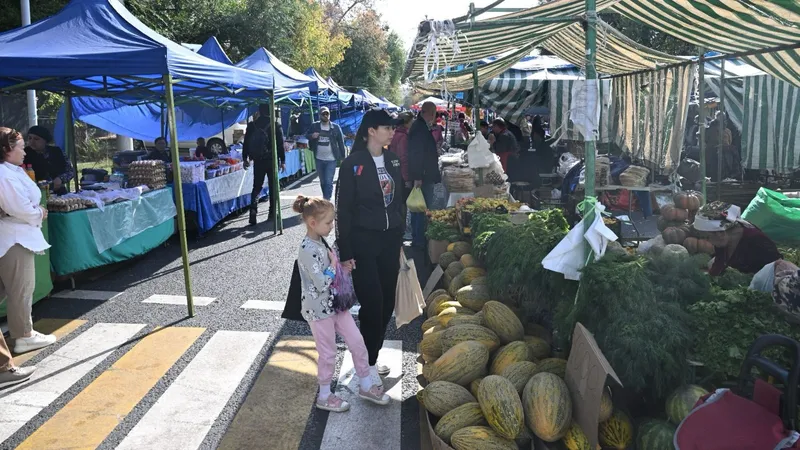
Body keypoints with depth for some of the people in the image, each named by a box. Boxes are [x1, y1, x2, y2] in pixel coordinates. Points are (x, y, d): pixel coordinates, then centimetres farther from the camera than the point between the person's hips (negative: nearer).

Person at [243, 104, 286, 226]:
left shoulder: (251, 125, 1)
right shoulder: (275, 126, -7)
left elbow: (246, 143, 5)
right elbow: (280, 145, -6)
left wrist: (245, 158, 15)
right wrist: (282, 161, 1)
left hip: (258, 161, 2)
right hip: (272, 161, -2)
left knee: (257, 187, 11)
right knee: (273, 187, 8)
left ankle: (253, 209, -9)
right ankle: (272, 213, 10)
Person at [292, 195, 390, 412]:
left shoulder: (321, 242, 3)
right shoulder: (308, 250, -25)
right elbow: (321, 283, -27)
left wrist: (342, 267, 2)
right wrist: (334, 264, -14)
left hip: (335, 303, 8)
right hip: (318, 309, -8)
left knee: (357, 343, 12)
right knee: (328, 354, 7)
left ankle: (366, 385, 29)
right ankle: (324, 396, 28)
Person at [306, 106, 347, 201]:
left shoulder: (336, 127, -2)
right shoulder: (314, 126, 3)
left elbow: (341, 142, 0)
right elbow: (306, 135, 12)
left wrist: (342, 157, -2)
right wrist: (312, 136, -12)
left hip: (331, 160, -3)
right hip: (319, 159, 3)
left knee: (328, 182, -11)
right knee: (322, 182, 16)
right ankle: (325, 199, 32)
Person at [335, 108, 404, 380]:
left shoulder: (392, 160, 8)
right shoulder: (353, 164, -10)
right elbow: (343, 210, -9)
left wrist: (400, 237, 14)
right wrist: (345, 252, -11)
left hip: (390, 240, 6)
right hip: (363, 242, -6)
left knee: (387, 302, 9)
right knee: (372, 303, -4)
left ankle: (371, 356, 26)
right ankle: (368, 364, 12)